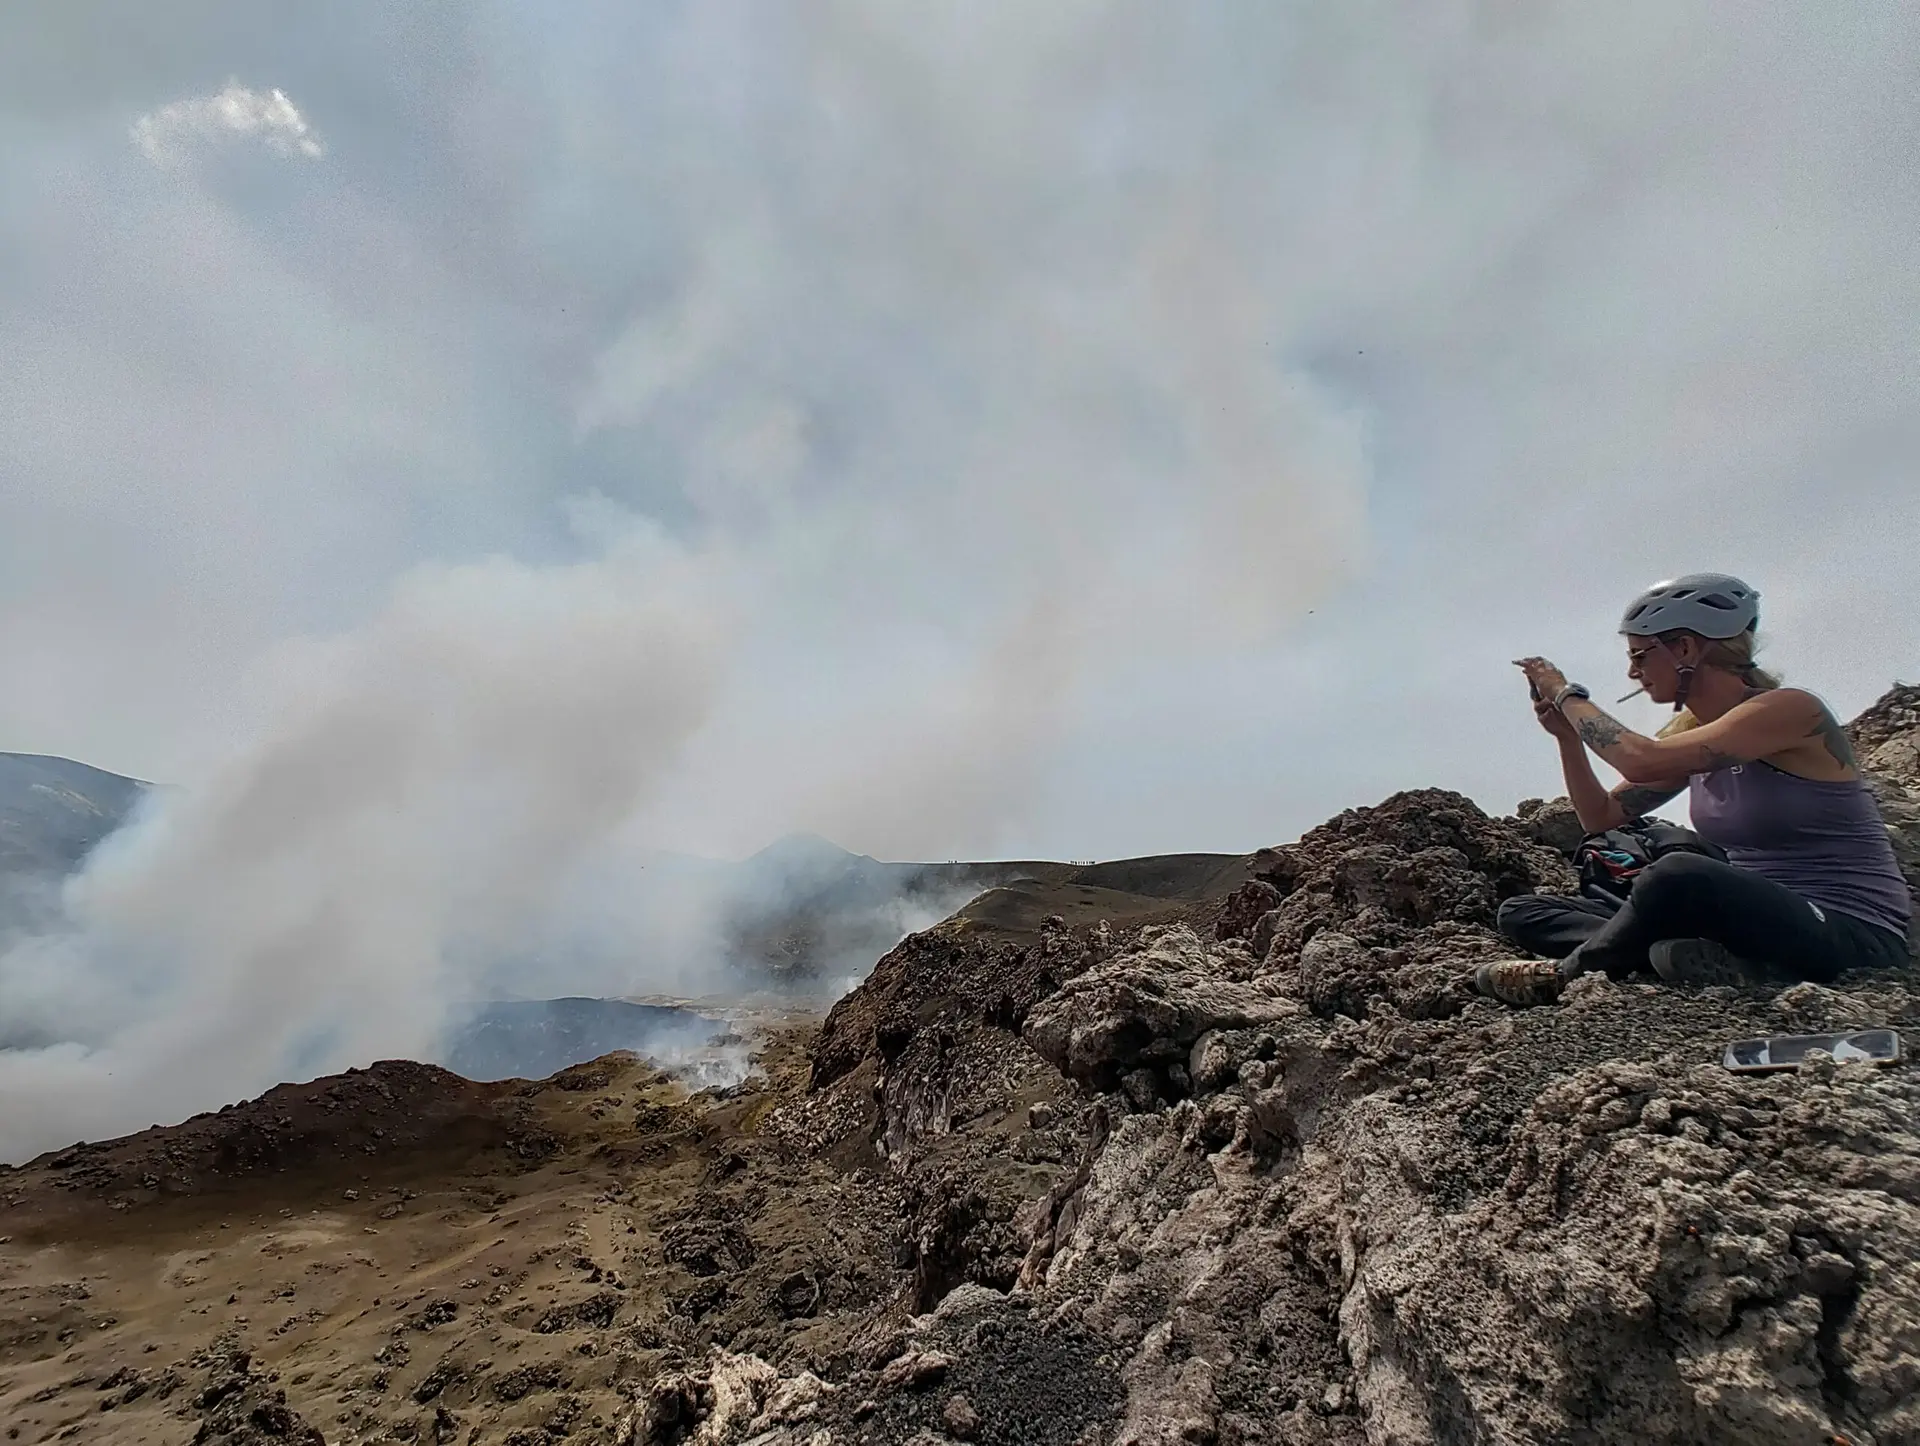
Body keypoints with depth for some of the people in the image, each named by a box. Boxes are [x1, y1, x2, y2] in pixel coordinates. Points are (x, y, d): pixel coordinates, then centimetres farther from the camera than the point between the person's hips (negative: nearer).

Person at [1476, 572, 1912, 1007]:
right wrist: (1565, 733, 0)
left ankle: (1567, 973, -16)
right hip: (1756, 920, 8)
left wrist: (1567, 694, -16)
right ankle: (1718, 965, -20)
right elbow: (1599, 816, 13)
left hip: (1854, 935, -8)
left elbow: (1642, 761, -31)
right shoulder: (1691, 730, 8)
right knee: (1520, 913, -1)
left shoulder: (1789, 710, -15)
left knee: (1678, 874, -41)